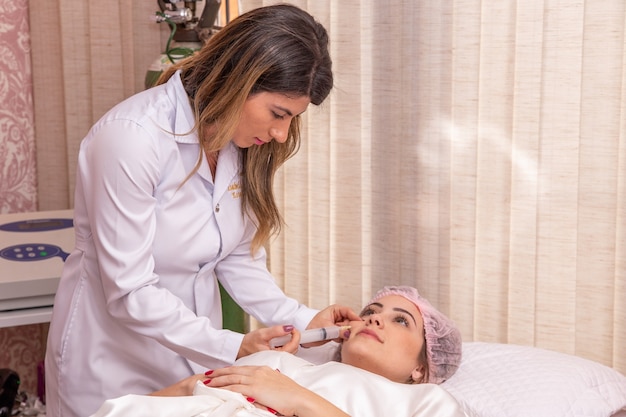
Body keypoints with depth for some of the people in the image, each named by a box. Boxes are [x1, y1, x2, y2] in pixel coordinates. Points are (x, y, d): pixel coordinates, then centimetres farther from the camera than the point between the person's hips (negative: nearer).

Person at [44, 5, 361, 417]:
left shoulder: (243, 141, -6)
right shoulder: (132, 136, -26)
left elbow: (238, 256, -1)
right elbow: (129, 293, -25)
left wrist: (301, 319, -14)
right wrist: (232, 347, -29)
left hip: (196, 349, 6)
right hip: (114, 362, -6)